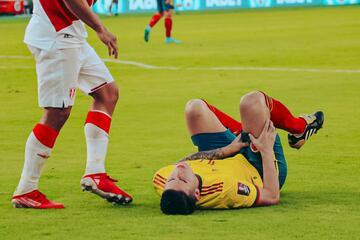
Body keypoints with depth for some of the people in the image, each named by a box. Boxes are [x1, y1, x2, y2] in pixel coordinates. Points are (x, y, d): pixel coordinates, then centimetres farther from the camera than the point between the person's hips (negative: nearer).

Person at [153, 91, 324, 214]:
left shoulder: (160, 181, -37)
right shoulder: (226, 189, -50)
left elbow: (179, 164, -11)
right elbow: (272, 197, -31)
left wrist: (227, 149, -9)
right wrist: (267, 150, -26)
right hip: (258, 171, -4)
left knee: (196, 108, 9)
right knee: (252, 101, -16)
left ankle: (247, 137, 35)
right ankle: (299, 128, 20)